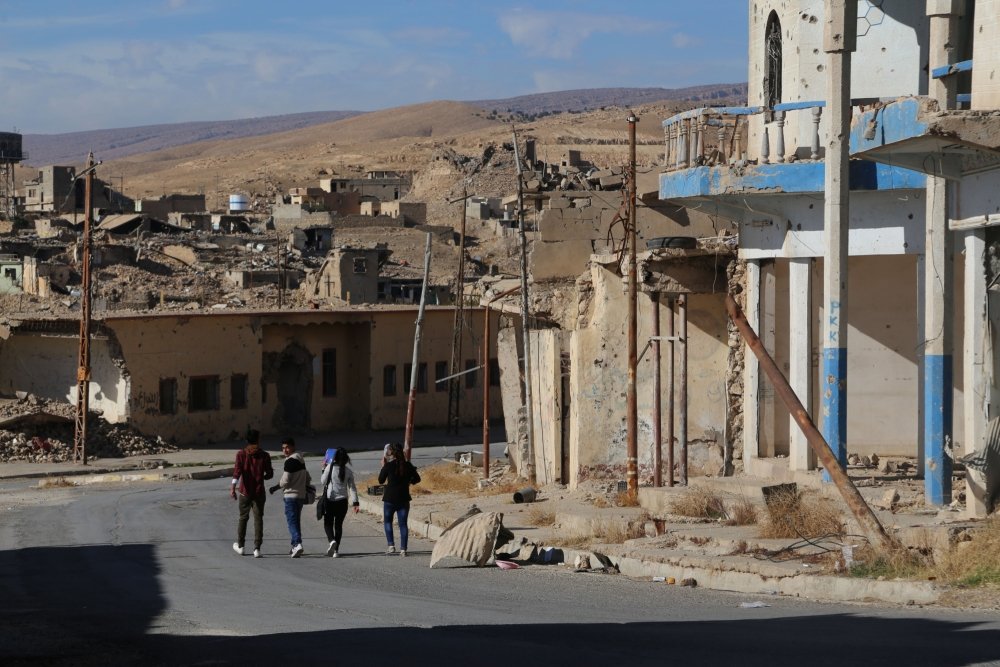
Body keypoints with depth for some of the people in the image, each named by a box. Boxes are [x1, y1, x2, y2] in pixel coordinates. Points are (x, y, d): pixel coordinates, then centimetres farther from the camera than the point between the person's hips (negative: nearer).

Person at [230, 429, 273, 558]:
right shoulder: (264, 455, -2)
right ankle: (257, 549, -5)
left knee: (243, 517, 16)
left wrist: (233, 486, -24)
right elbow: (270, 474, 2)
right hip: (259, 492, -1)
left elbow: (237, 471, -16)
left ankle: (240, 546, 25)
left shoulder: (241, 454, -3)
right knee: (258, 519, 2)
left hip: (245, 491, 1)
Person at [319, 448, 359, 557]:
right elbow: (352, 487, 1)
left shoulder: (330, 468, -10)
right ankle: (336, 550, 8)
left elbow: (323, 481, 1)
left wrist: (323, 470, 15)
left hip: (330, 500, -2)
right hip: (342, 501, 2)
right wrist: (355, 502, 4)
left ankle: (332, 540, -19)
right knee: (338, 525, 11)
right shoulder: (348, 471, -1)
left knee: (328, 523, 10)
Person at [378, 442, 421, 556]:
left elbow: (381, 480, -1)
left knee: (387, 521, 16)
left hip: (390, 498, -3)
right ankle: (403, 549, 2)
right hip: (404, 499, 3)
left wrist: (384, 465, 4)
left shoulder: (388, 466, -12)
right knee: (403, 524, 6)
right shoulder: (407, 465, -1)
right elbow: (417, 479, 6)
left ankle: (391, 546, 5)